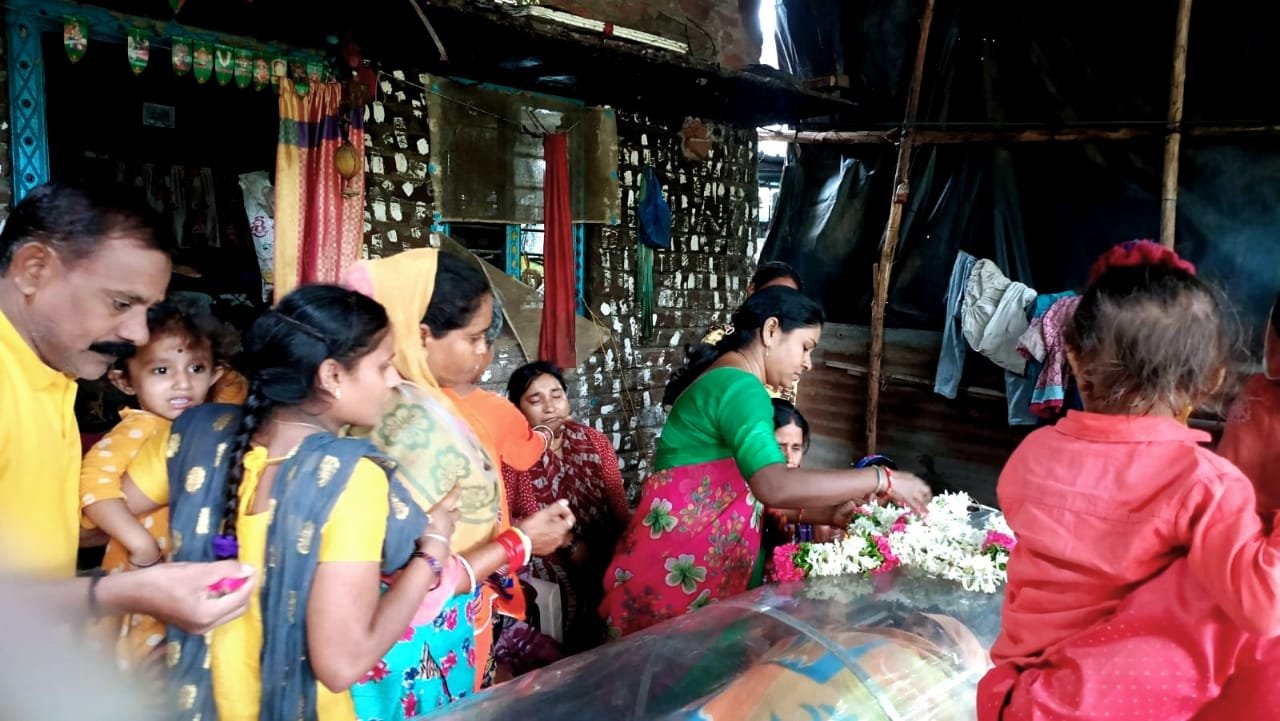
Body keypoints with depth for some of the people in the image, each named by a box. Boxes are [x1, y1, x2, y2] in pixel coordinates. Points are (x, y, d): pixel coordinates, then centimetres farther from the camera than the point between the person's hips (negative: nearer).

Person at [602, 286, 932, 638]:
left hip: (698, 567, 10)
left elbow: (752, 487, 12)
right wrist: (882, 479, -24)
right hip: (676, 571, -10)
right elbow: (773, 486, -32)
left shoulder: (725, 382, 15)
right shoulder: (739, 386, -17)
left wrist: (828, 514, 4)